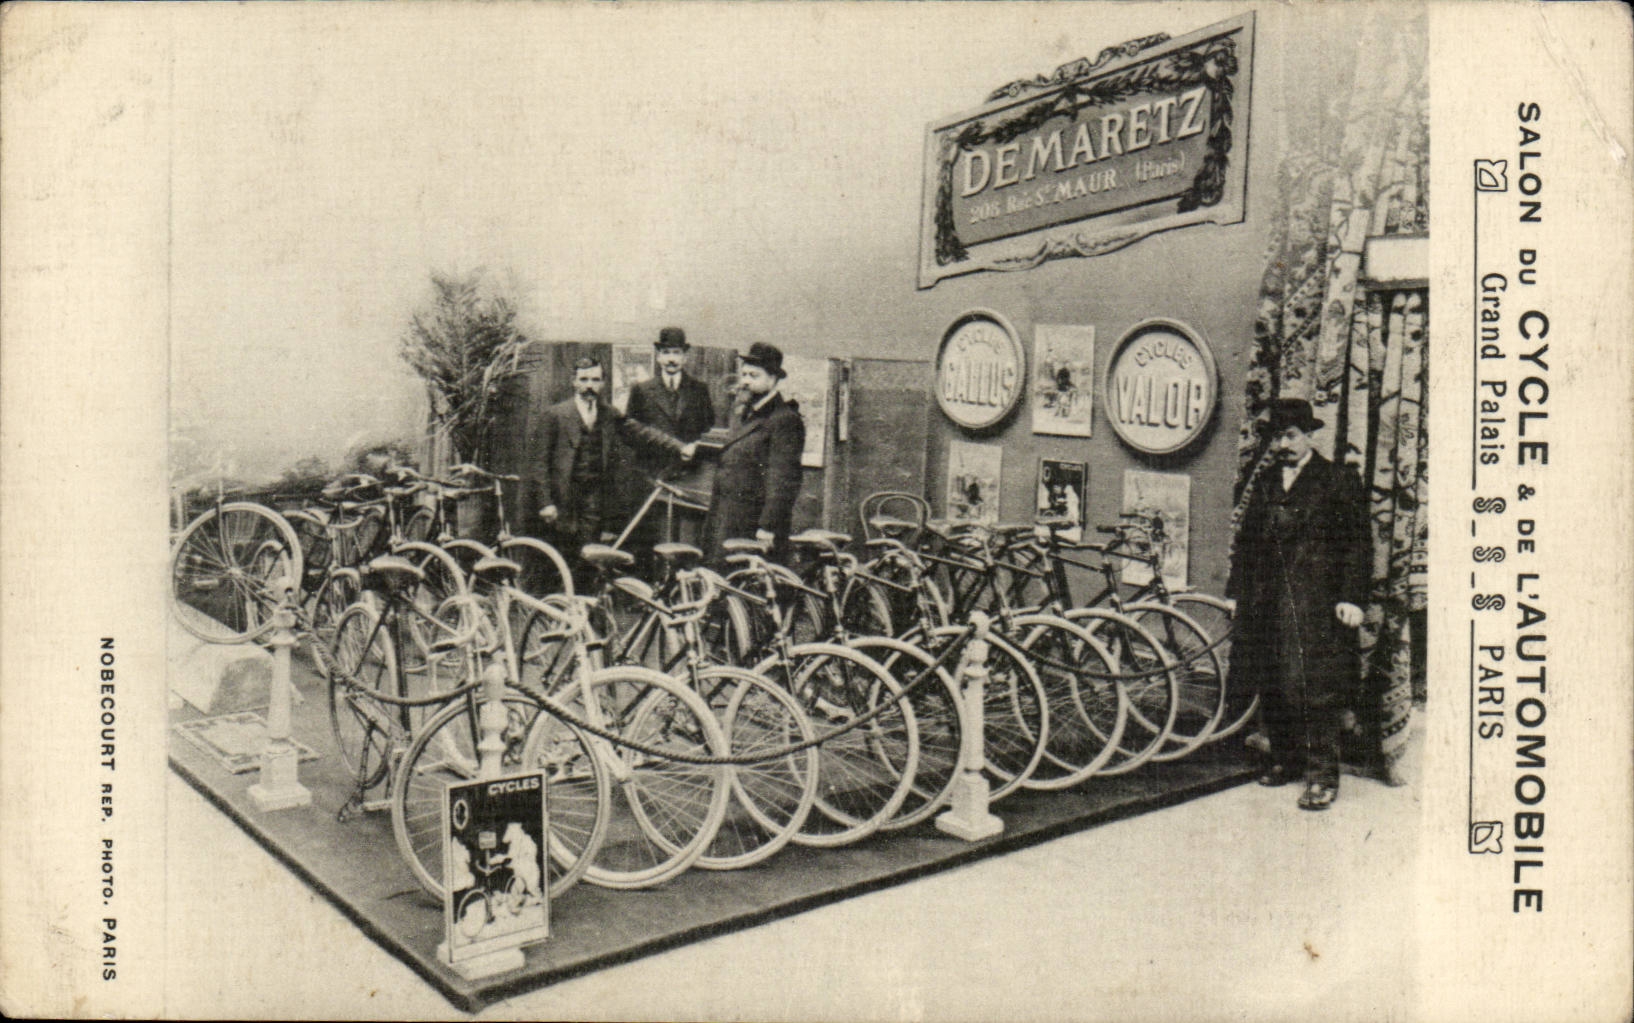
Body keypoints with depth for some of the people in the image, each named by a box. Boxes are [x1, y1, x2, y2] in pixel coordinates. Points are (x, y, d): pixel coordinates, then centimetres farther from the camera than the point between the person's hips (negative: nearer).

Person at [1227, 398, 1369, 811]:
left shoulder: (1339, 482, 1)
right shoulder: (1265, 484, 18)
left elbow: (1357, 544, -3)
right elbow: (1247, 540, 21)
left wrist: (1351, 598, -10)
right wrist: (1240, 591, 15)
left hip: (1317, 604, -6)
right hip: (1267, 604, 6)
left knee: (1316, 688, -8)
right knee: (1271, 688, 9)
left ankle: (1322, 776, -1)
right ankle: (1285, 761, 23)